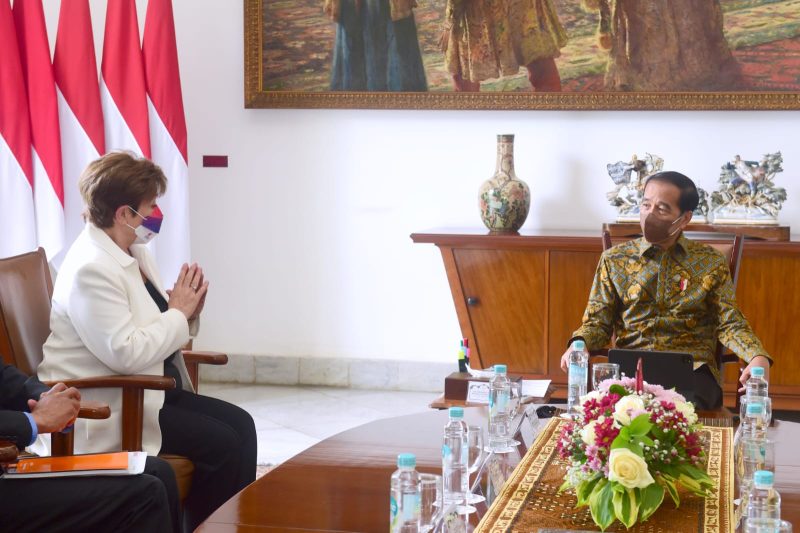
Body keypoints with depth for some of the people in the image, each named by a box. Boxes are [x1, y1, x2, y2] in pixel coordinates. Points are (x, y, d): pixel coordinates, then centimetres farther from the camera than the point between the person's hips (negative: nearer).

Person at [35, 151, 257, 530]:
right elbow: (125, 353, -28)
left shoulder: (133, 252, 8)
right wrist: (178, 313, -16)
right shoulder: (91, 269, -21)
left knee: (240, 424, -4)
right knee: (222, 443, -16)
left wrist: (185, 311, -4)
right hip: (107, 408, -9)